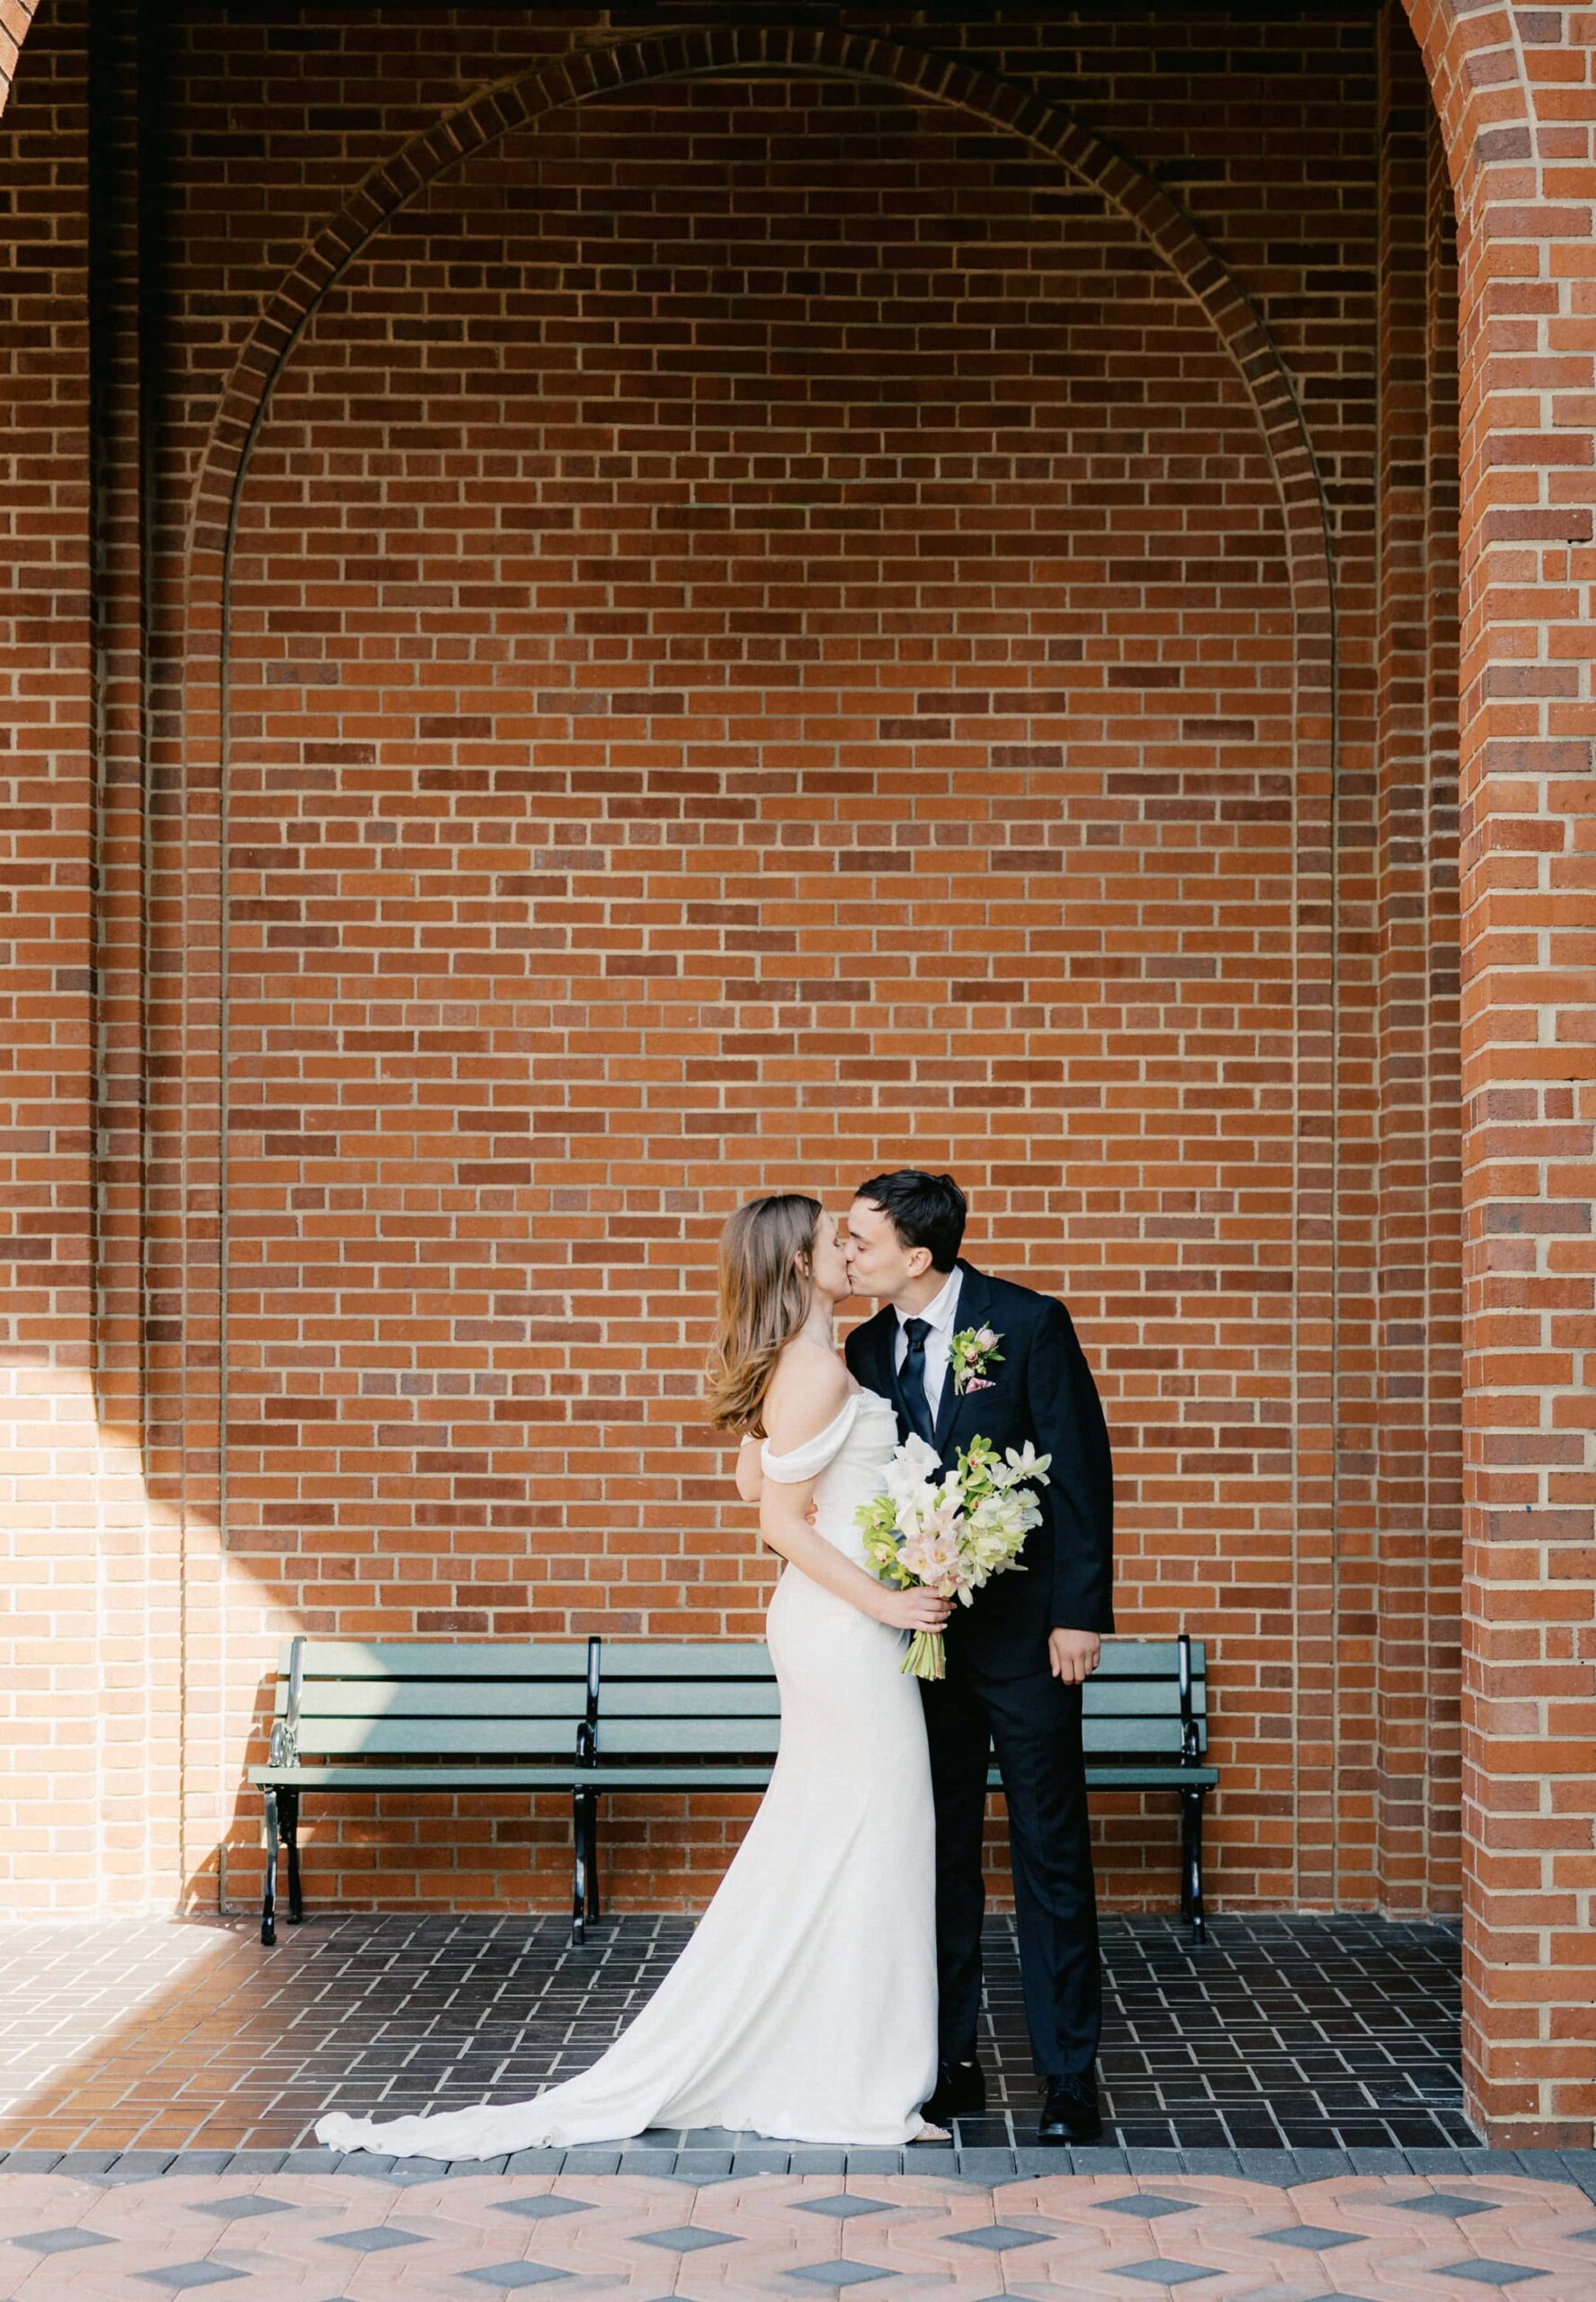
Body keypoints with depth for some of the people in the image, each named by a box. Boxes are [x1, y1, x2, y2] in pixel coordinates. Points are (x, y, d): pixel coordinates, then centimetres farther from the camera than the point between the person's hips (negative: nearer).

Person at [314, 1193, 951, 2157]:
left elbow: (756, 1480, 22)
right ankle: (864, 2093, 5)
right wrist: (883, 1601, -18)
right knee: (871, 1849, -2)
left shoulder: (789, 1367, 12)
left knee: (811, 1853, 15)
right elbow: (781, 1520, -20)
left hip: (818, 1618, 10)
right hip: (846, 1630, -10)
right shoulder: (820, 1372, -18)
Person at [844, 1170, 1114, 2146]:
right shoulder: (867, 1350, 6)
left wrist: (1081, 1612, -13)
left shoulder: (1030, 1323, -9)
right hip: (921, 1635, 5)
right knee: (941, 1855, 9)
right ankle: (952, 2064, 18)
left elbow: (1082, 1470, -9)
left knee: (1051, 1853, 0)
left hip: (1024, 1633, -5)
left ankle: (1069, 2074, 7)